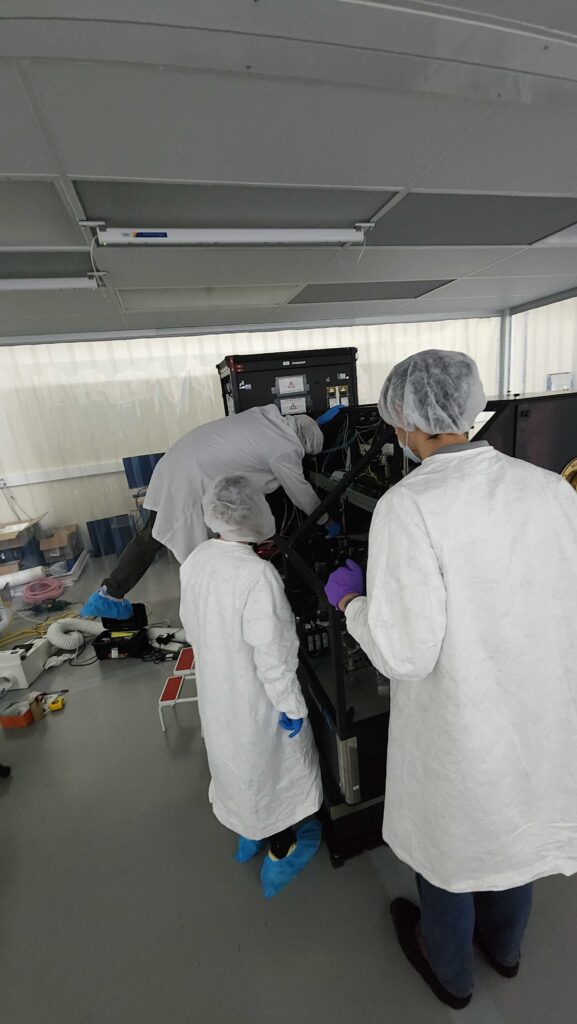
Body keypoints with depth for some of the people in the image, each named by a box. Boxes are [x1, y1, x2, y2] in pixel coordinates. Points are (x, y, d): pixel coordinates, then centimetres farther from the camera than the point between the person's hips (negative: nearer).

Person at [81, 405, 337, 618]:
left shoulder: (267, 416, 13)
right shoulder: (287, 448, -6)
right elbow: (301, 494, 6)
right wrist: (327, 521, 23)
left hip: (172, 464, 9)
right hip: (194, 482, -9)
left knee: (151, 537, 20)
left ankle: (108, 595, 31)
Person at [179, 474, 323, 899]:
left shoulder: (195, 560, -11)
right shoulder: (257, 574, -33)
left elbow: (191, 622, 2)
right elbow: (272, 653, -27)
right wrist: (291, 704, -13)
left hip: (215, 688, 7)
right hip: (255, 698, -6)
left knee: (237, 761, 29)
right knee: (270, 767, 20)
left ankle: (250, 833, 55)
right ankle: (281, 855, 45)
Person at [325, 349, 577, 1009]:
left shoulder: (406, 505, -28)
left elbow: (404, 654, -27)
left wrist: (350, 601, -10)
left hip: (458, 728, -4)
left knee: (449, 840, 27)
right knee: (516, 827, 33)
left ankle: (450, 970, 60)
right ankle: (504, 945, 65)